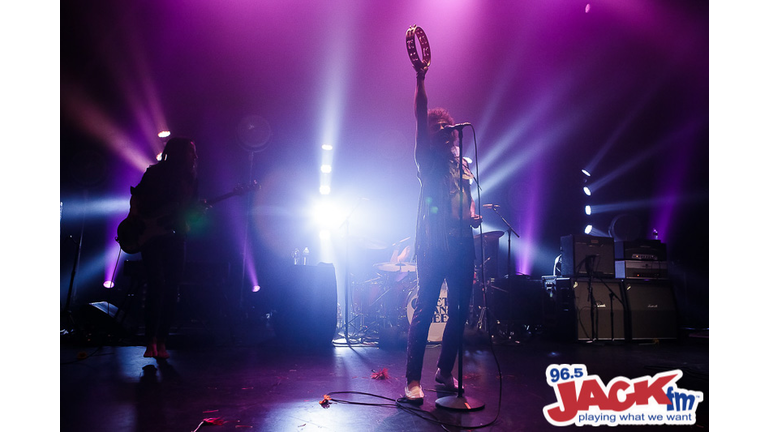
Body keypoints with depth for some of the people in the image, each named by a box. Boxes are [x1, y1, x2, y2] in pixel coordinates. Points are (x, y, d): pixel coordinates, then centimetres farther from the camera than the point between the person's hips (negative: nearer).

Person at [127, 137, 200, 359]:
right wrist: (136, 222, -9)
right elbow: (136, 197, 5)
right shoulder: (155, 173, 2)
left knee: (172, 289, 0)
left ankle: (161, 342, 10)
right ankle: (151, 341, -8)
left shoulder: (190, 179, 12)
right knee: (157, 284, -17)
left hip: (175, 237, 4)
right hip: (150, 235, -4)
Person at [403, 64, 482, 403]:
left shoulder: (463, 162, 21)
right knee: (425, 308, -8)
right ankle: (412, 380, -2)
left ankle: (445, 370, 23)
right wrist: (420, 78, -17)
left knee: (460, 309, 8)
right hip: (433, 243, -6)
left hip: (462, 242, 6)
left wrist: (473, 215, 11)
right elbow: (420, 115, -8)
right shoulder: (427, 157, 5)